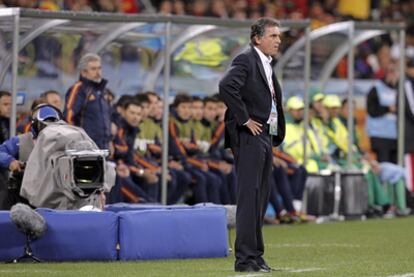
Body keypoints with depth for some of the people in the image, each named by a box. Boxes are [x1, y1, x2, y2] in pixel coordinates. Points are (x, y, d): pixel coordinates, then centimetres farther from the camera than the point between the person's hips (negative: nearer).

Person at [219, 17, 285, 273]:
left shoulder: (267, 65, 18)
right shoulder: (246, 60, -10)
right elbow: (226, 86, -27)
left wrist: (276, 133, 17)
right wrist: (245, 120, -20)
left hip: (265, 136, 9)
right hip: (249, 136, -9)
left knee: (261, 198, 10)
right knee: (249, 196, -11)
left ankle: (256, 255, 15)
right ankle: (245, 259, -11)